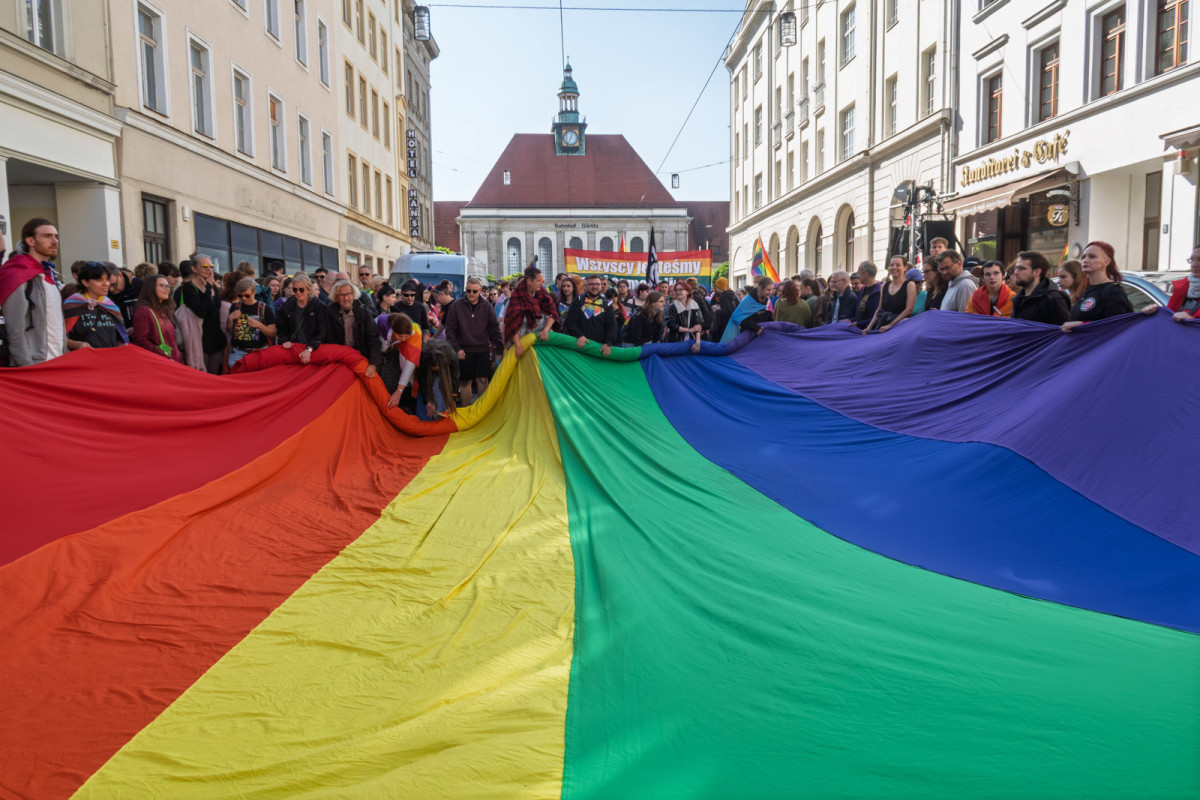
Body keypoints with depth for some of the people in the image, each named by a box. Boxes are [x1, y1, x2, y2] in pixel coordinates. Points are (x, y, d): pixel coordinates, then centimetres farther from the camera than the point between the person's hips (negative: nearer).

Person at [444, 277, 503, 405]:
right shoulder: (456, 306, -2)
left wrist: (501, 348, 2)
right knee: (466, 382, 4)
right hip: (464, 351, -1)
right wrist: (456, 348, -9)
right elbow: (450, 330, 0)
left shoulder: (487, 306, 3)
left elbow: (494, 329, 7)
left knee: (483, 380, -1)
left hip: (483, 350, 1)